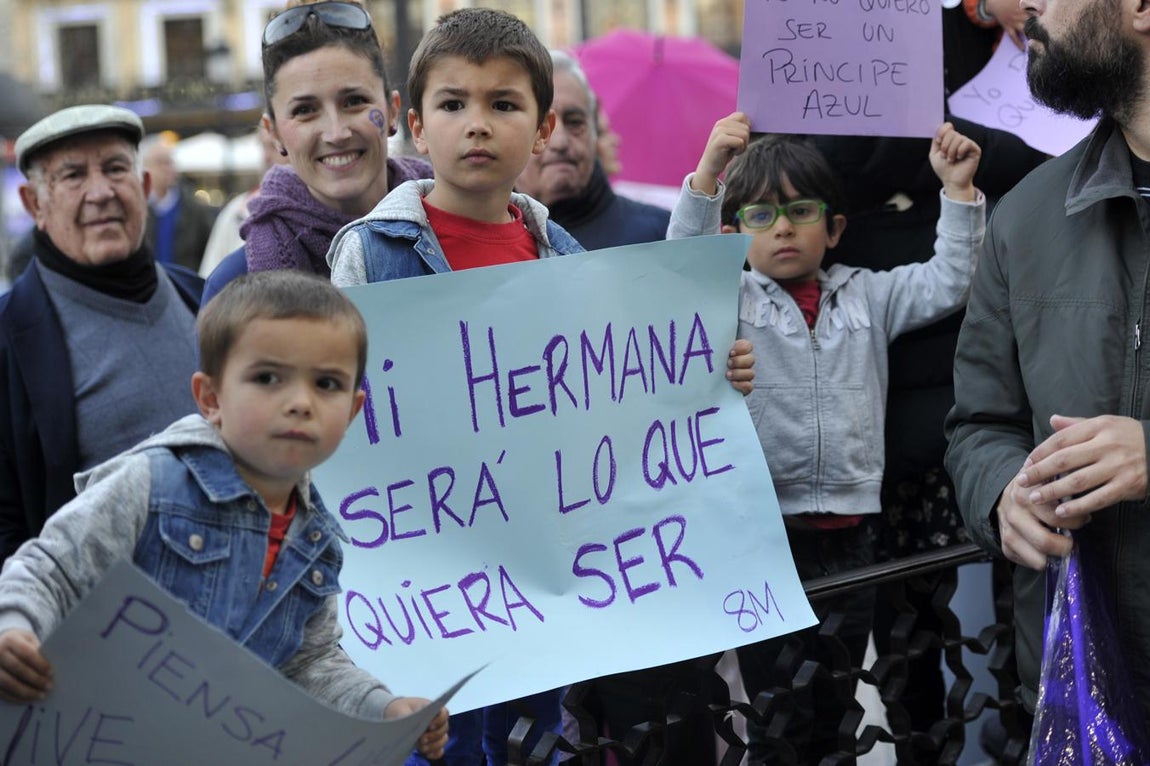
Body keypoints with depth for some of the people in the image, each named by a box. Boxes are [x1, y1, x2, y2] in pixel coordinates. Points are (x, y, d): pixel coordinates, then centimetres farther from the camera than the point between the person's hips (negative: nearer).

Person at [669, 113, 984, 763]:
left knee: (832, 713, 14)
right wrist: (707, 173, -28)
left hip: (849, 533, 3)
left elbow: (946, 286, 7)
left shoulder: (866, 296, 12)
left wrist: (959, 191, -3)